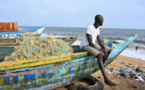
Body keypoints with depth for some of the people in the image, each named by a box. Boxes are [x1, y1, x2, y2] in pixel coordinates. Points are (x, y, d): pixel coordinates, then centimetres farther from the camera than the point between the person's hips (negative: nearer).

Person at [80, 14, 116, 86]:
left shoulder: (97, 29, 7)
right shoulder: (90, 28, -20)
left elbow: (99, 41, 7)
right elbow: (90, 43, -24)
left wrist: (104, 48, -12)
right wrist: (100, 51, -25)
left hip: (92, 45, 9)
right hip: (85, 46, -9)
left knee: (109, 49, 8)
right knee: (99, 55, -34)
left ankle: (101, 67, 15)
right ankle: (106, 79, -34)